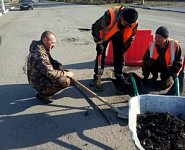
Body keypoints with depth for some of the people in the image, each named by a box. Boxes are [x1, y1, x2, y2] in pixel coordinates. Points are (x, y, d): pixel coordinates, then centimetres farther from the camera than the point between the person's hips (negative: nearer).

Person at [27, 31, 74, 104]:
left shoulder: (43, 48, 2)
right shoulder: (39, 54, -29)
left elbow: (51, 61, 16)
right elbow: (51, 73, -30)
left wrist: (59, 65, -4)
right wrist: (66, 74, -18)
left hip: (43, 75, 10)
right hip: (38, 82, -10)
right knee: (66, 81, -23)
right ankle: (43, 94, -5)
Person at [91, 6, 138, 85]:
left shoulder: (134, 23, -29)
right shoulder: (110, 15, -42)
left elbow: (131, 36, -9)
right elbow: (95, 27, -32)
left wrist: (124, 47, -9)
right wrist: (98, 43, -34)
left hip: (119, 35, 3)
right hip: (105, 33, -2)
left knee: (119, 55, 0)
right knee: (101, 54, -4)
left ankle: (119, 75, 15)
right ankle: (97, 75, 11)